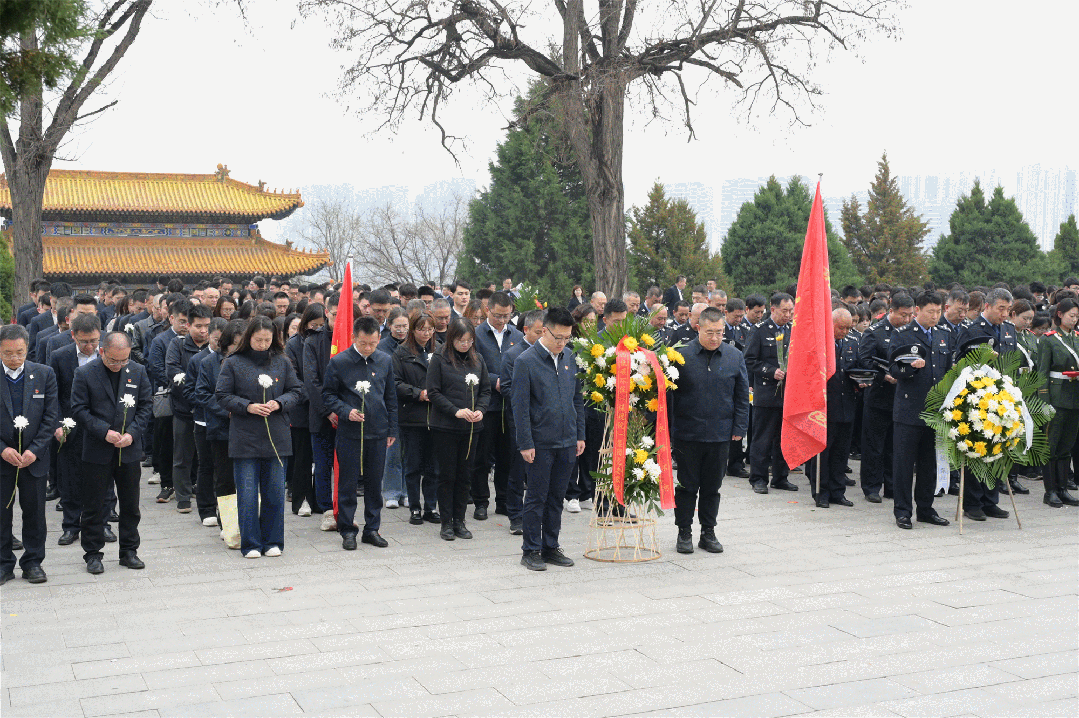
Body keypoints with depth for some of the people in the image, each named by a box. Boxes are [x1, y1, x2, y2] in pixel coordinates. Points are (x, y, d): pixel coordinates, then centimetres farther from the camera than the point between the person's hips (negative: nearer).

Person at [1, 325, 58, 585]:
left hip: (34, 457, 1)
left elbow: (51, 417, -1)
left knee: (35, 511, 8)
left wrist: (34, 450, -10)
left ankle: (33, 562, 20)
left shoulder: (44, 375, -1)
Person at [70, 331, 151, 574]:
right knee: (94, 506, 4)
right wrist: (104, 432, -17)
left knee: (130, 505, 10)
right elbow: (79, 410, -7)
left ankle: (129, 551, 22)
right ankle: (93, 554, 16)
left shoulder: (137, 371, 2)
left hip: (130, 450, 3)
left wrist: (132, 433, -9)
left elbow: (146, 405, 4)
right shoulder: (84, 374, -6)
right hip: (96, 452, -2)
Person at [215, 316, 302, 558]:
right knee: (247, 493, 1)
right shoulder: (233, 363, 0)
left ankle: (272, 541, 17)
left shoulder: (282, 363, 7)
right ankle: (250, 544, 10)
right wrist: (248, 406, -14)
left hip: (276, 437, 2)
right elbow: (223, 396, -1)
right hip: (244, 438, -2)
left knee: (275, 492, 6)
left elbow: (295, 392, 11)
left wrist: (279, 403, -9)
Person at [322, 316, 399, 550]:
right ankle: (347, 531, 13)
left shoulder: (385, 361, 5)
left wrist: (392, 429, 12)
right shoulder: (338, 362, -6)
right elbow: (328, 395, 1)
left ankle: (372, 529, 20)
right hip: (350, 433, -3)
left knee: (375, 483, 9)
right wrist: (346, 411, -15)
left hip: (378, 433, 3)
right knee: (347, 483, 2)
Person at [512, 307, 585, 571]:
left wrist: (580, 435, 10)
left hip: (567, 441, 5)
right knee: (536, 498, 3)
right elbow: (520, 406, -10)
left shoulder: (569, 357, 7)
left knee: (556, 497, 13)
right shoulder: (526, 361, -9)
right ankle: (531, 551, 13)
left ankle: (551, 547, 23)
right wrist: (526, 443, -13)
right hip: (540, 443, -5)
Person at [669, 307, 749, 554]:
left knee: (712, 487, 11)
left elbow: (742, 395, 8)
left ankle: (708, 532, 22)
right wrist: (667, 430, -6)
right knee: (687, 486, 6)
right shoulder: (681, 355, -5)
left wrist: (739, 428, 1)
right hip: (687, 434, -2)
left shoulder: (735, 357, 3)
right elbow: (668, 394, -3)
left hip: (720, 435, 2)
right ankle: (684, 533, 17)